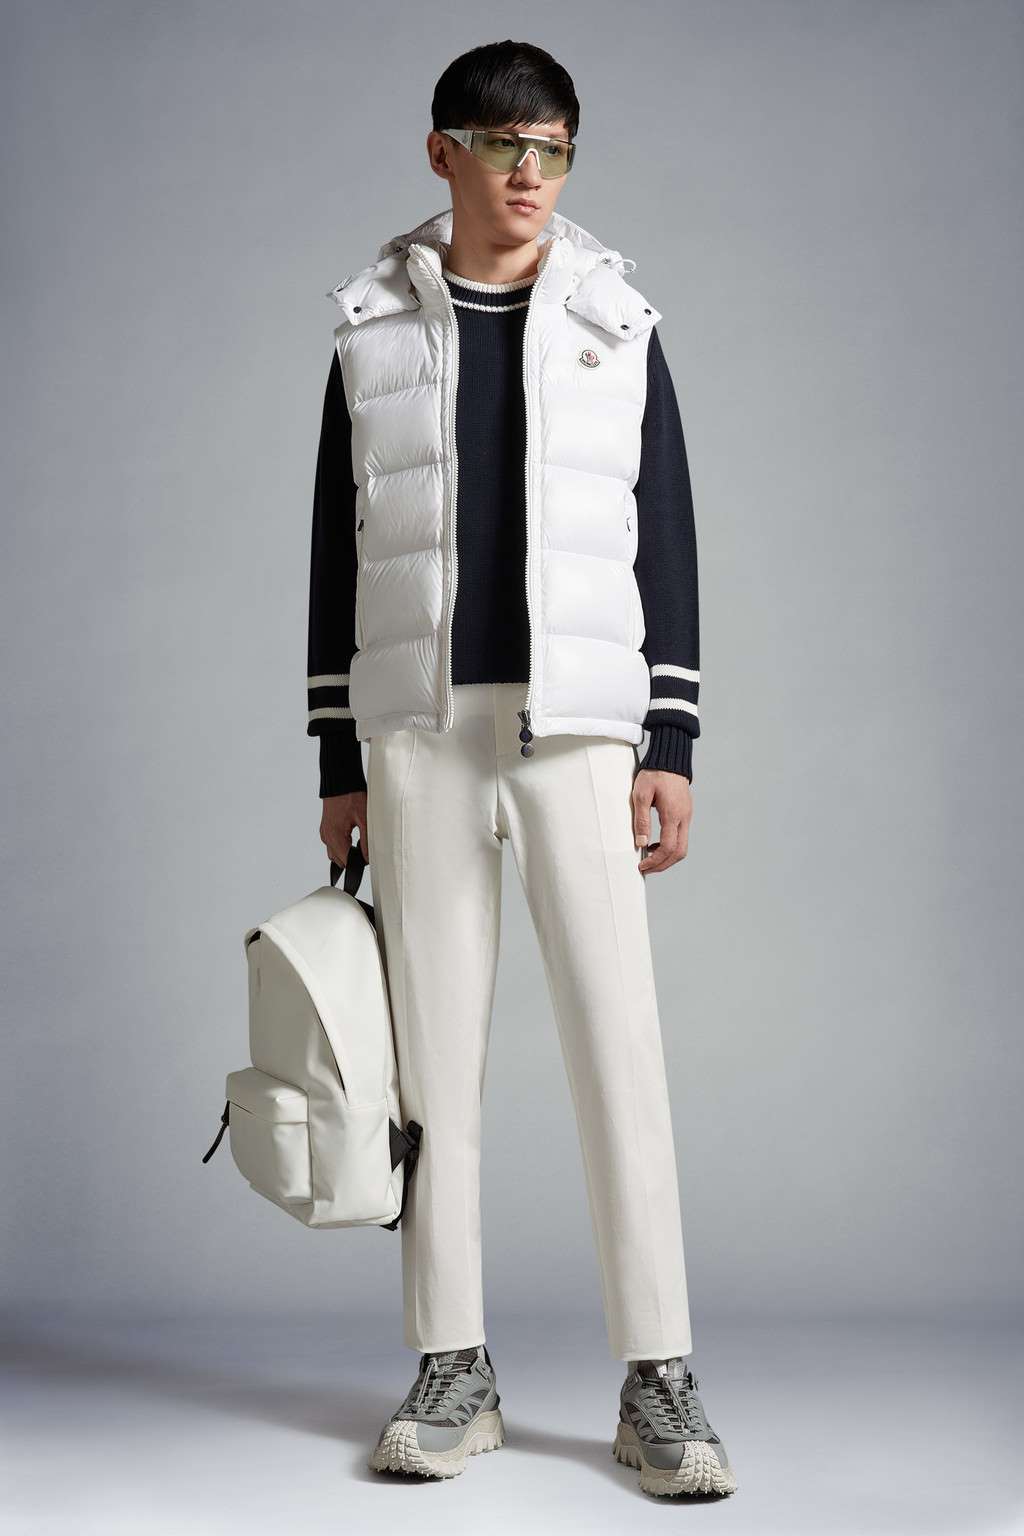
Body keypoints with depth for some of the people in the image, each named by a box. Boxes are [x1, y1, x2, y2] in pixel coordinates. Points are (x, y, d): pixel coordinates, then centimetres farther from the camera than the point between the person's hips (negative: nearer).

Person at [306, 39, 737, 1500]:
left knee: (620, 1040, -6)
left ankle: (659, 1381, 2)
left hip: (578, 727, -1)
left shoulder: (618, 324, 8)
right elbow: (339, 552, 10)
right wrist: (337, 762, 6)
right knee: (436, 1045, 3)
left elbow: (667, 541, 6)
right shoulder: (375, 332, 10)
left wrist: (674, 748, -1)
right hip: (417, 731, 1)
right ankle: (454, 1371, 12)